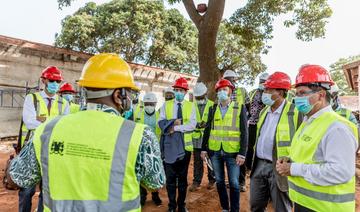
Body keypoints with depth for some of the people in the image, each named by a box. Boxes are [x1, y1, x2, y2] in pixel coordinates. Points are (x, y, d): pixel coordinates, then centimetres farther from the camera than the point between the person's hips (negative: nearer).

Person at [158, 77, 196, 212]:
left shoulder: (190, 106, 2)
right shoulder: (166, 105, 5)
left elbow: (192, 125, -11)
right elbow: (161, 123, -6)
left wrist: (175, 127, -16)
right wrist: (174, 122, -18)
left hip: (184, 145, 0)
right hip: (169, 145, 0)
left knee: (183, 177, 12)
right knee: (170, 177, 9)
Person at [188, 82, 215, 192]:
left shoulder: (212, 105, -3)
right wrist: (197, 124, -15)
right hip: (197, 138, 2)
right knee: (197, 161, 9)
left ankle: (211, 180, 27)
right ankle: (196, 181, 20)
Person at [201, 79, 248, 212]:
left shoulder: (239, 108, -2)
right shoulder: (213, 109, 8)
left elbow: (244, 132, -5)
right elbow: (207, 129, 10)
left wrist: (242, 153, -11)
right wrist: (204, 148, 6)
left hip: (232, 152, -3)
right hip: (215, 151, 3)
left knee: (234, 183, 4)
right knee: (219, 181, 14)